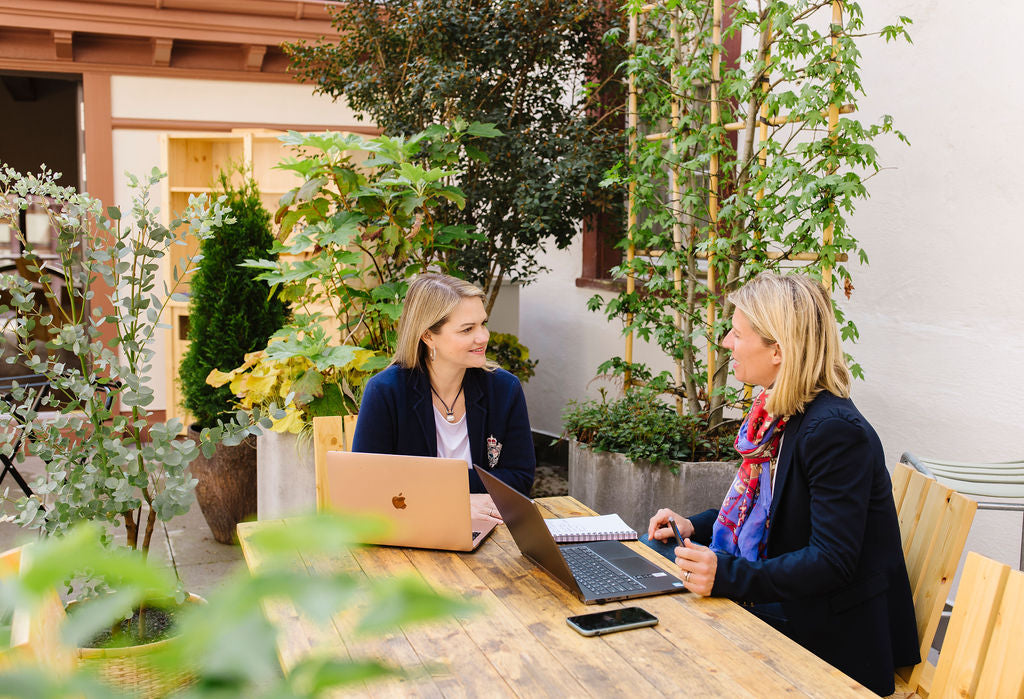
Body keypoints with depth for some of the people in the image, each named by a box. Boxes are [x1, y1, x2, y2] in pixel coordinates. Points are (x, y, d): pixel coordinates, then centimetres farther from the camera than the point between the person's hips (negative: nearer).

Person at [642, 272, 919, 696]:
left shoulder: (835, 431, -24)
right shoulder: (774, 412, 5)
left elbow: (832, 562, -26)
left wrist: (728, 576, -35)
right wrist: (695, 527, 3)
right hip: (769, 596, 9)